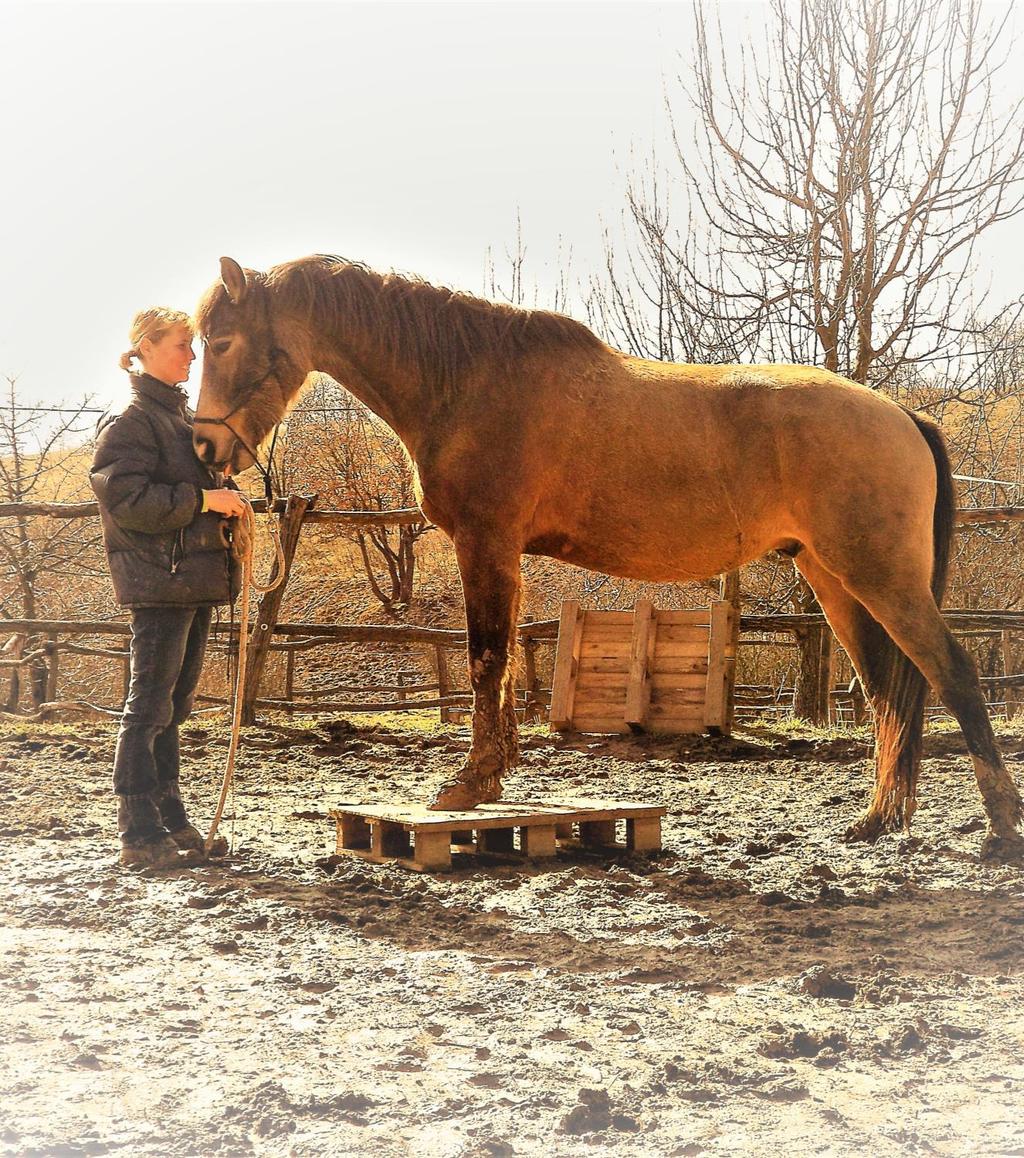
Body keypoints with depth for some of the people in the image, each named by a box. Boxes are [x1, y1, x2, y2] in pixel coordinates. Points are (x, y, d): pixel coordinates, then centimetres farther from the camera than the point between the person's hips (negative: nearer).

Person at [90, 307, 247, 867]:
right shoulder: (131, 421, -9)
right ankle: (139, 834, -3)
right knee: (150, 704, -6)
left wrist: (226, 499, 9)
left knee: (172, 705, 13)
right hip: (159, 578, -9)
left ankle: (170, 821, 19)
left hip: (197, 574, 9)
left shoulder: (180, 416, 19)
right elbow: (128, 498, -19)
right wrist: (203, 498, -20)